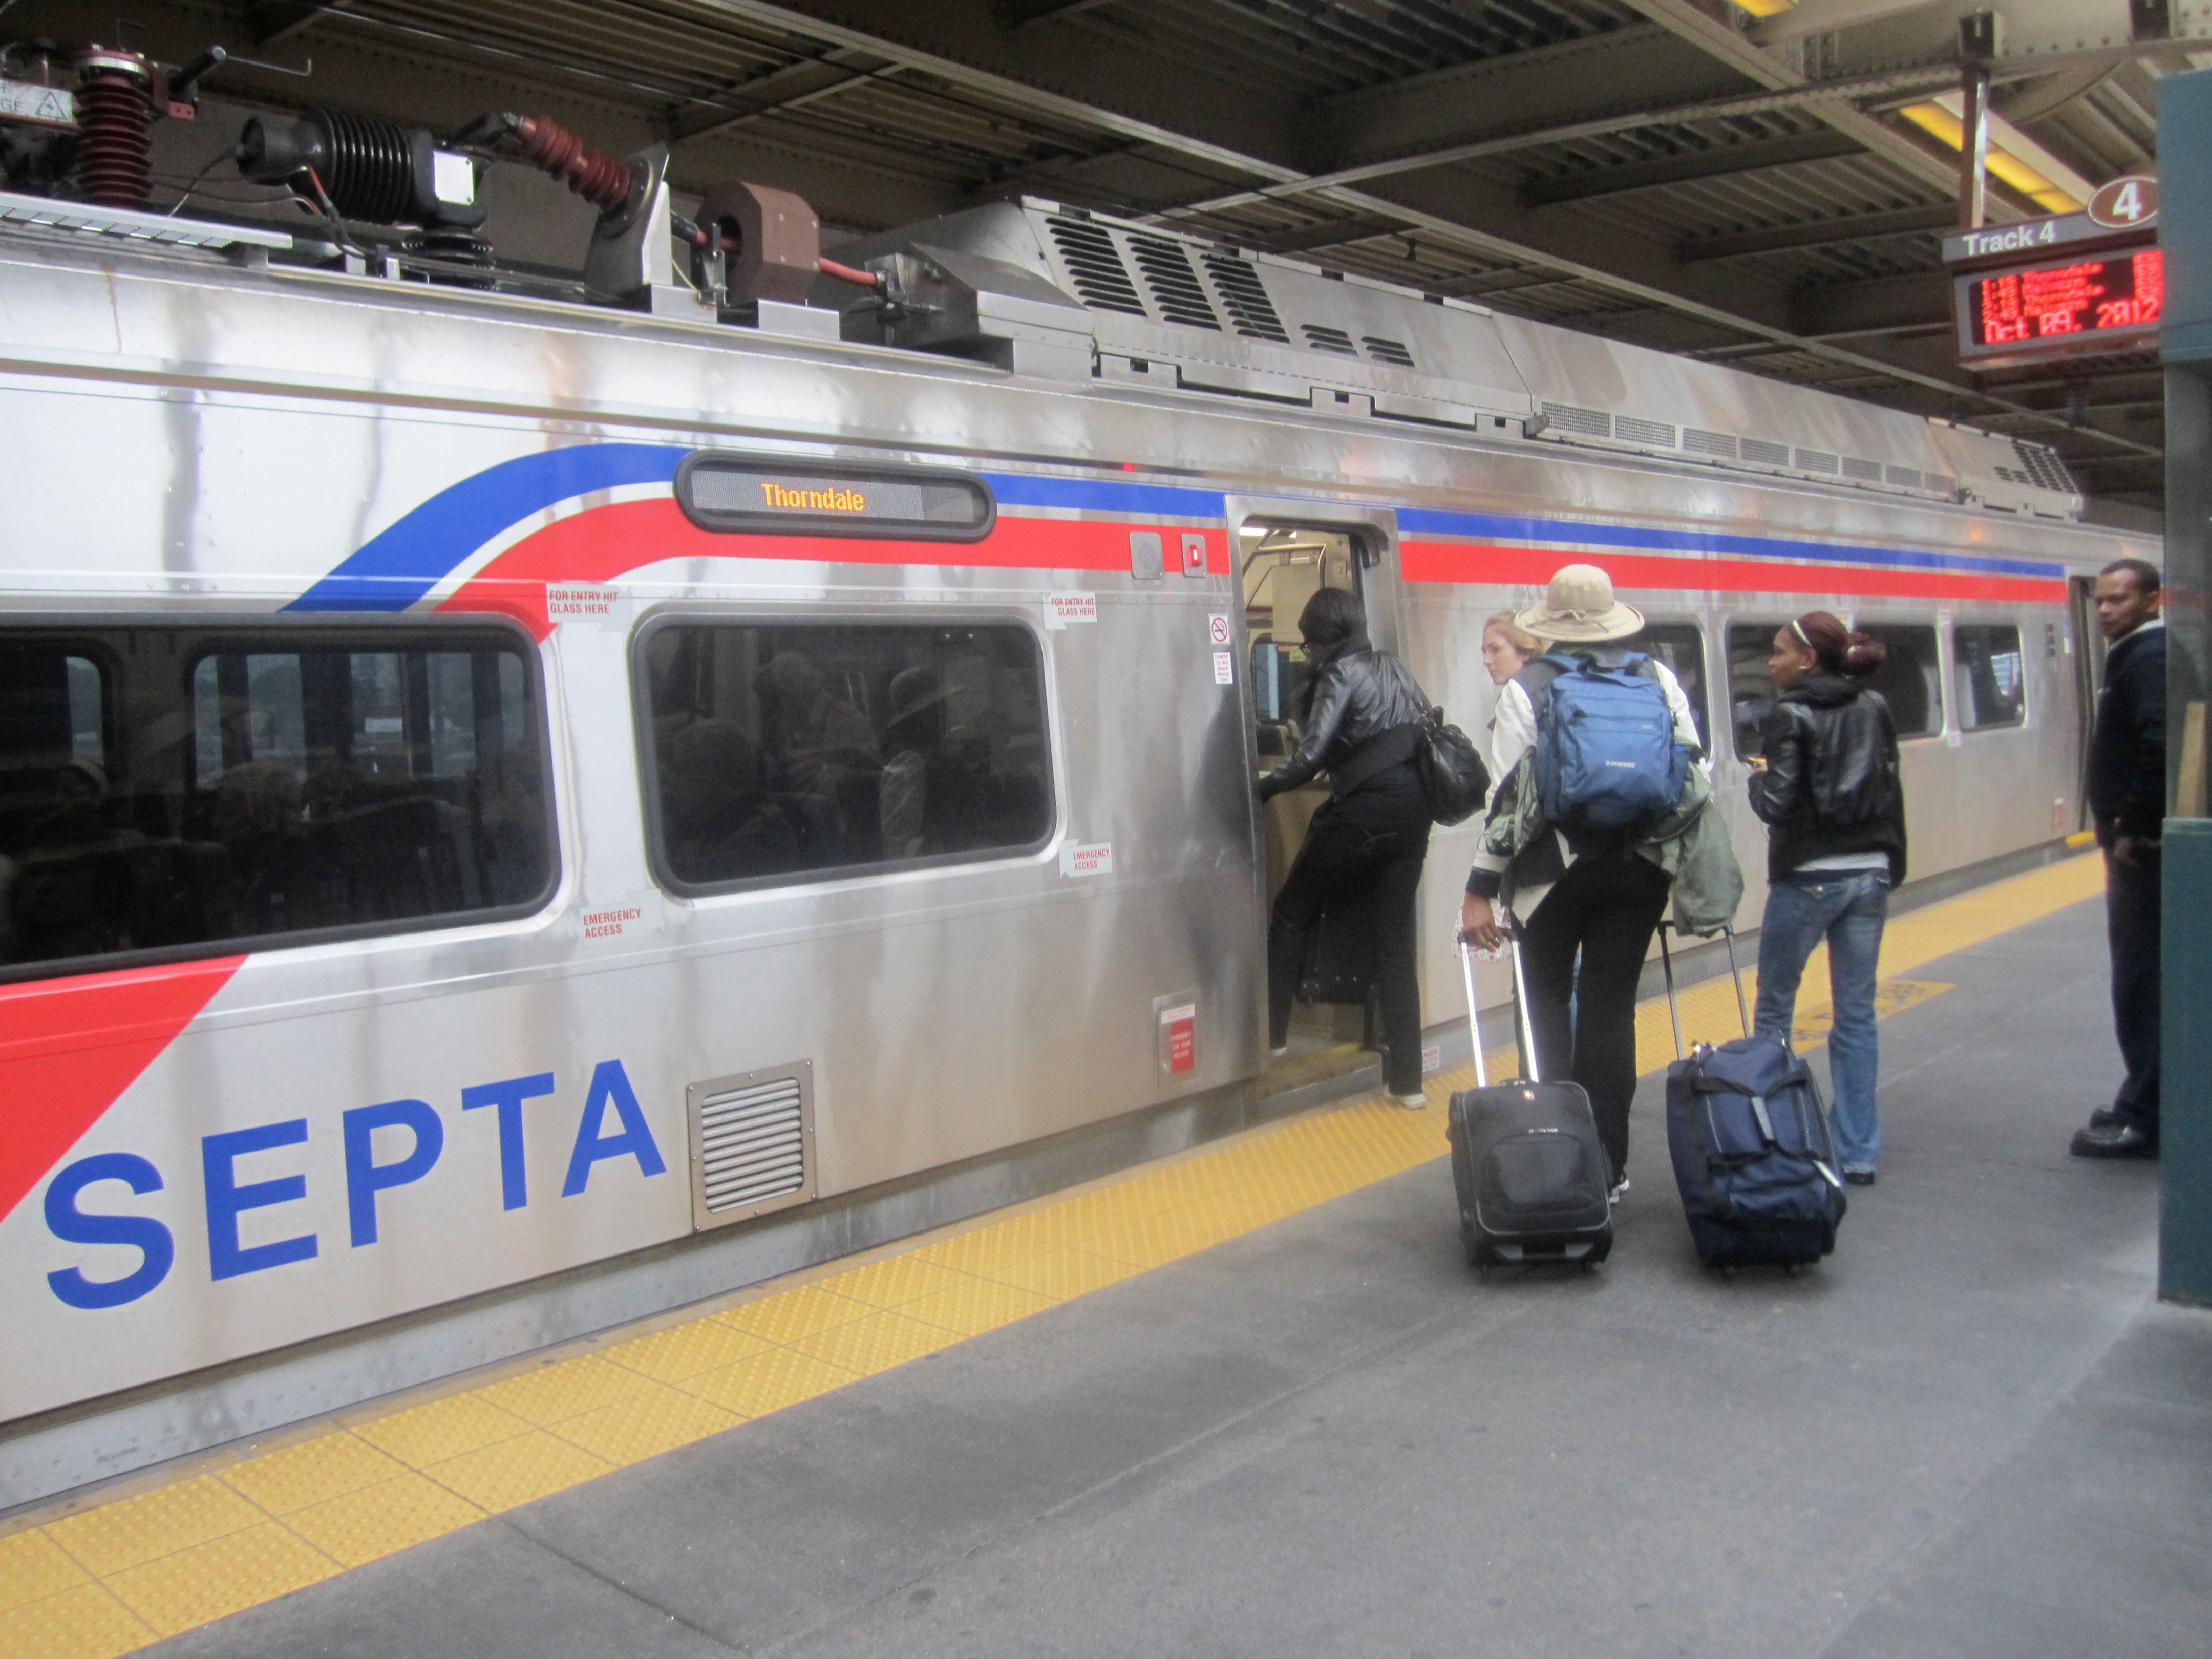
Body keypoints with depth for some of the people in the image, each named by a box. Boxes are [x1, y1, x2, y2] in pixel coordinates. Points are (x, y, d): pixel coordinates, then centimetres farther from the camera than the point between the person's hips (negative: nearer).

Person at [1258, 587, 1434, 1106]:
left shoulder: (1340, 674, -5)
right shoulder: (1394, 668, 18)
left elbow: (1310, 756, -14)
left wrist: (1258, 790, -2)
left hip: (1365, 810, -7)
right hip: (1413, 809, 7)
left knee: (1293, 913, 12)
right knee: (1396, 940, 8)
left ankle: (1271, 1034, 16)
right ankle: (1406, 1078, 8)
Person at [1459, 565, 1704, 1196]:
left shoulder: (1528, 688, -6)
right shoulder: (1658, 677, 4)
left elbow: (1508, 793, -10)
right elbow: (1694, 768, 4)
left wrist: (1482, 887, -6)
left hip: (1557, 868, -2)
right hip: (1641, 866, 3)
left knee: (1550, 1002, 16)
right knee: (1612, 1011, 7)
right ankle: (1608, 1164, 10)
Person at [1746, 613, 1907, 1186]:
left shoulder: (1790, 715, -10)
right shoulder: (1875, 709, 7)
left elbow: (1777, 805, -15)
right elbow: (1890, 789, 10)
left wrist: (1759, 776, 2)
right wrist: (1889, 863, 18)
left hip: (1807, 879, -5)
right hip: (1870, 875, 5)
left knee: (1774, 1009, 9)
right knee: (1856, 1014, 8)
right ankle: (1858, 1154, 11)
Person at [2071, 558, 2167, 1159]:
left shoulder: (2148, 658, -15)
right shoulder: (2136, 655, 17)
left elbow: (2160, 749, -28)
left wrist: (2133, 831, -20)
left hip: (2143, 847, -11)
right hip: (2139, 843, 11)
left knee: (2142, 981, -5)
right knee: (2142, 979, 16)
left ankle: (2144, 1120, 0)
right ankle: (2146, 1104, 26)